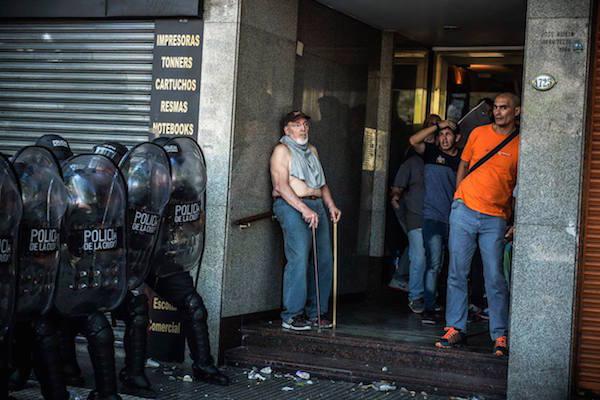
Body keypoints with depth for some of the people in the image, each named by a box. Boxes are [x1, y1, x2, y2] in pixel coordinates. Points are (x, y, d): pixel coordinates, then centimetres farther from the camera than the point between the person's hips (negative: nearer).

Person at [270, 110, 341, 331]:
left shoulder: (311, 150, 25)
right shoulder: (282, 150, 1)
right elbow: (281, 185, -10)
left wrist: (331, 205, 10)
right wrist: (304, 210, -18)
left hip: (317, 206, 7)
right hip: (292, 207, -7)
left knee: (324, 259, 1)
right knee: (299, 258, -17)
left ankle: (316, 312, 9)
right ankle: (291, 315, -12)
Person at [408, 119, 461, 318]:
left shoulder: (462, 159, 10)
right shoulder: (432, 152, 6)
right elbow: (414, 140, -11)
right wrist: (437, 125, -7)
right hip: (433, 217, -3)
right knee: (434, 262, -10)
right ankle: (429, 305, -7)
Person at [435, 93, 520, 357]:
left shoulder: (521, 145, 3)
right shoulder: (479, 133, 9)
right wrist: (459, 198, 8)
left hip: (495, 219, -2)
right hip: (464, 211, 2)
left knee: (495, 278, -3)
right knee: (457, 273, 2)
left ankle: (500, 336, 5)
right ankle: (456, 329, 10)